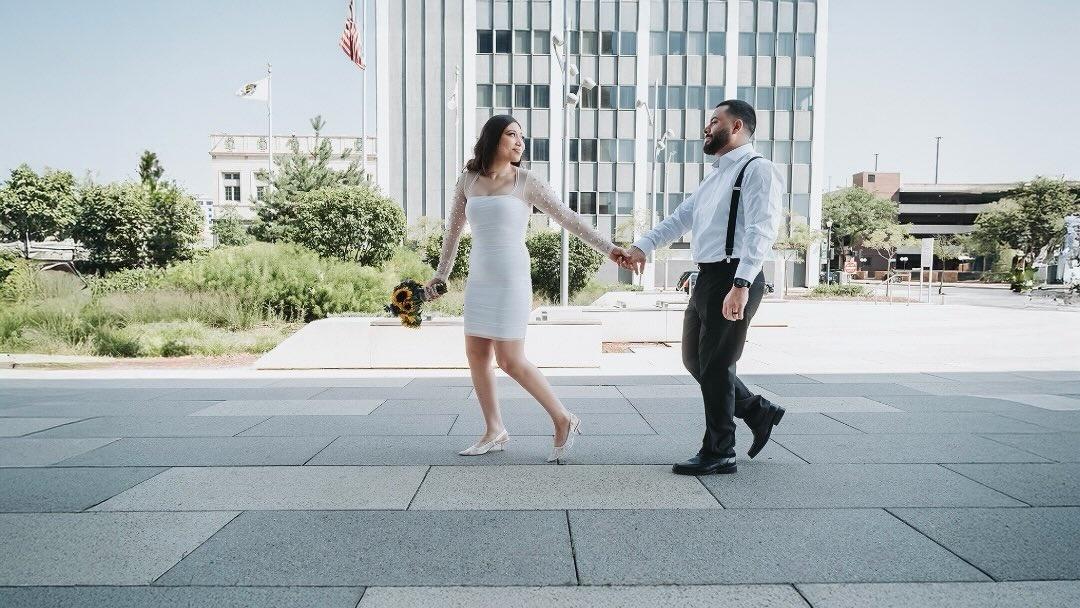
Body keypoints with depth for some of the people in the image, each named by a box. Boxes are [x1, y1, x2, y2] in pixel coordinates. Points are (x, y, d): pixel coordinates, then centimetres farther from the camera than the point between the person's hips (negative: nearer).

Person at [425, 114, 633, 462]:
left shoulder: (527, 181, -2)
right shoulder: (468, 180, 9)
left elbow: (567, 218, -4)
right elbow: (453, 230, 18)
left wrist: (607, 249, -10)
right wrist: (441, 275, 22)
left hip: (511, 279, -5)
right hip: (479, 279, 5)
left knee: (510, 361, -8)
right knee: (476, 356, 6)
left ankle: (564, 421, 8)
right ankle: (494, 432, 20)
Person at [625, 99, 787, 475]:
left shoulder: (757, 170, -8)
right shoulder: (715, 176, 21)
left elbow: (761, 230, -20)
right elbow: (680, 218, 20)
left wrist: (741, 284, -30)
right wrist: (643, 245, 7)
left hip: (733, 281, -9)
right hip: (707, 278, 9)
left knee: (715, 366, -2)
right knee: (694, 360, 16)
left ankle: (718, 454, 14)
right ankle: (759, 413, 31)